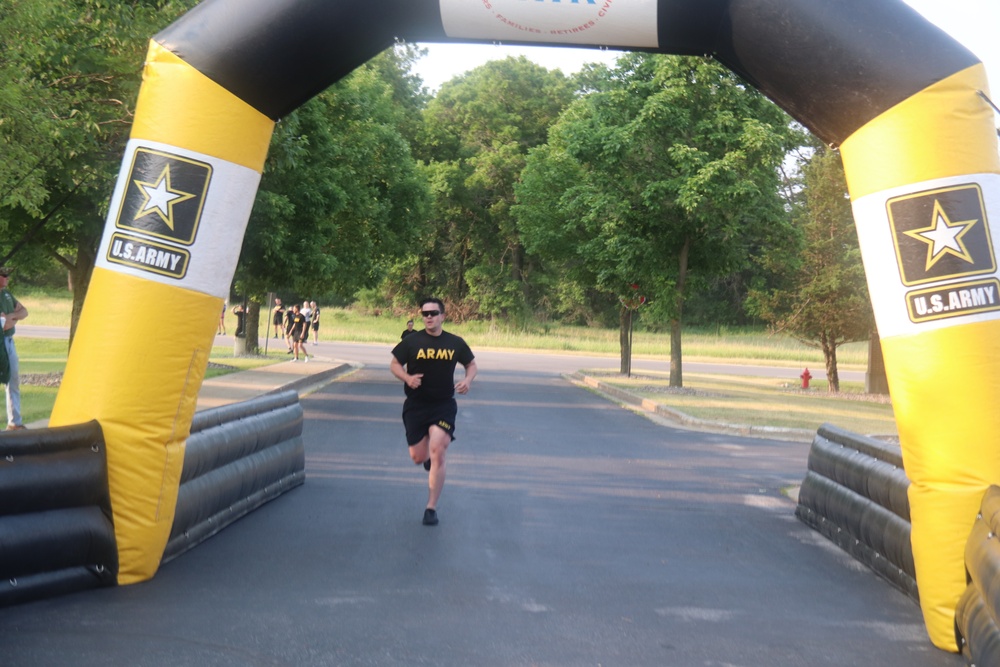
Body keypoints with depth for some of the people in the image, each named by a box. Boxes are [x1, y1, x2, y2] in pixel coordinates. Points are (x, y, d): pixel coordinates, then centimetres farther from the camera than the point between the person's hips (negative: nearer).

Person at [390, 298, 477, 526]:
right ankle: (429, 458, 46)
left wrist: (467, 380, -7)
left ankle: (431, 508, -5)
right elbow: (394, 364, 4)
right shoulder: (412, 341, -3)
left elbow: (472, 364, 14)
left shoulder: (455, 343, 1)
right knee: (418, 457, 4)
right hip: (416, 405, 1)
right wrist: (407, 378, -17)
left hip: (444, 406, -1)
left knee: (437, 452, -16)